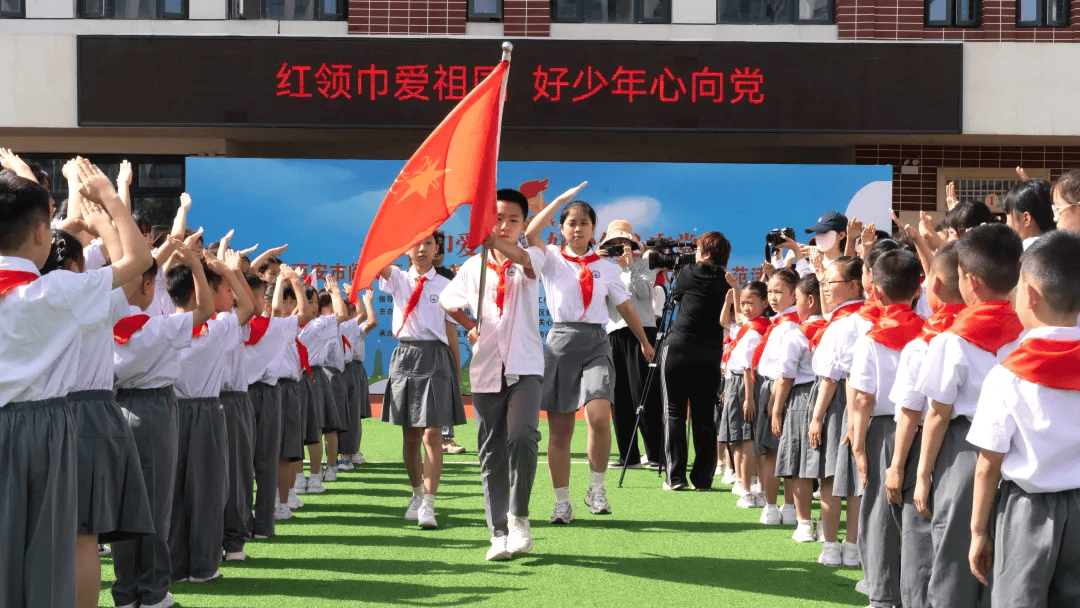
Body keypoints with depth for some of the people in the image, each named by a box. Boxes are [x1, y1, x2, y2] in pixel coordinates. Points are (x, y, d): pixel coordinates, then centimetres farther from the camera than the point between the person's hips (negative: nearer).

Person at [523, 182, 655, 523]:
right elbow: (531, 233, -12)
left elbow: (625, 307, 22)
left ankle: (596, 487, -3)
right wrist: (561, 199, -5)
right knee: (560, 430, 1)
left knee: (599, 416, -21)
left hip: (595, 344, 1)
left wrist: (644, 342, 29)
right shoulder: (552, 261, 6)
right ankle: (562, 503, 12)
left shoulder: (606, 268, 12)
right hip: (561, 343, -1)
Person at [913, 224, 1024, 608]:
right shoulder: (1026, 333, 0)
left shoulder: (953, 341, -11)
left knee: (955, 562, 4)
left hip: (964, 451, -4)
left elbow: (939, 415, -7)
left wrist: (923, 474, 0)